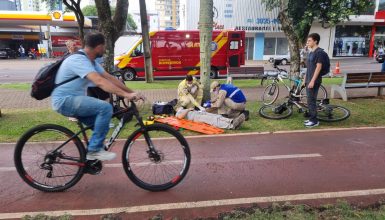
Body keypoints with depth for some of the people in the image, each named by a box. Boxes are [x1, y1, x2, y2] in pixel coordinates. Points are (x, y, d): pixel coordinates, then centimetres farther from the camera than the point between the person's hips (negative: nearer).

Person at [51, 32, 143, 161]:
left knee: (103, 124, 8)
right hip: (65, 100, -10)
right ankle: (94, 150, -16)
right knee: (105, 107, -25)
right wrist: (125, 94, -42)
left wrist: (131, 92, -2)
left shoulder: (90, 61, 10)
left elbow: (109, 78, 5)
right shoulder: (79, 60, -22)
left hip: (73, 99, 10)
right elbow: (100, 82, -36)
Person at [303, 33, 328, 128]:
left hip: (314, 81, -9)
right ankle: (311, 118, 20)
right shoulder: (311, 53, 16)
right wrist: (305, 79, 19)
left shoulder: (320, 52, -12)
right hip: (309, 80, 9)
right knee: (310, 100, 12)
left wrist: (312, 81, -22)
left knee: (311, 101, -7)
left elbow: (318, 67, -18)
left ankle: (314, 121, 1)